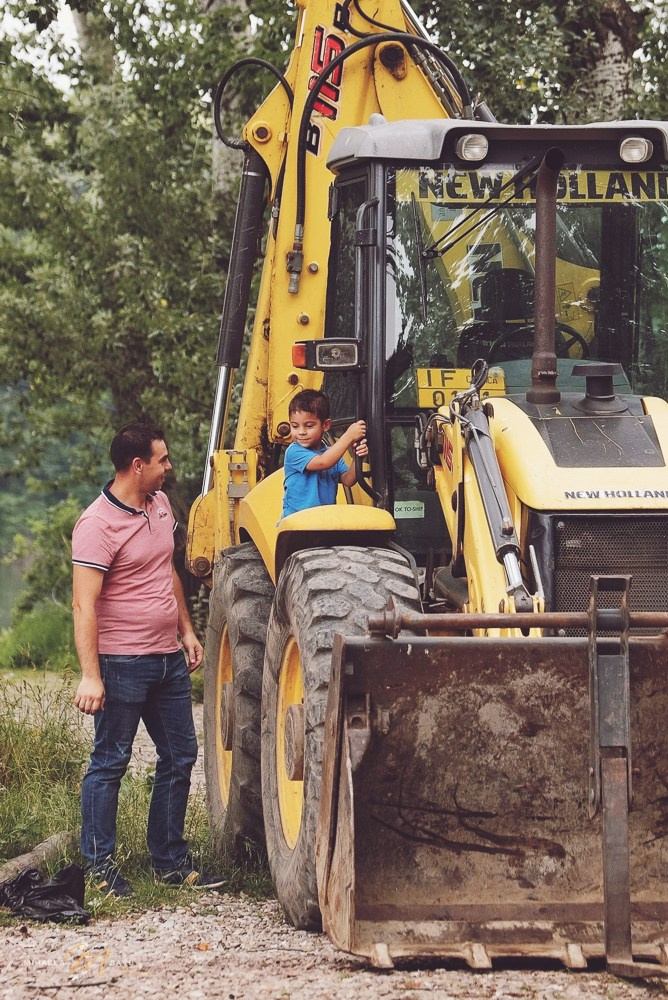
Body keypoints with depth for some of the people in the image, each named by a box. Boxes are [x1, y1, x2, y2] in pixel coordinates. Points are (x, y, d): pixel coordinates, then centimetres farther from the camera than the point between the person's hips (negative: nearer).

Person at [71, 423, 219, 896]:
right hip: (122, 663, -8)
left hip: (168, 659, 8)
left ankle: (170, 860, 21)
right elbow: (84, 605, -21)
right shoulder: (98, 525, -18)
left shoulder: (160, 504, 8)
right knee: (110, 762, 0)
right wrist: (90, 676, -26)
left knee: (180, 755, 12)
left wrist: (187, 630, 19)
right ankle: (99, 865, 10)